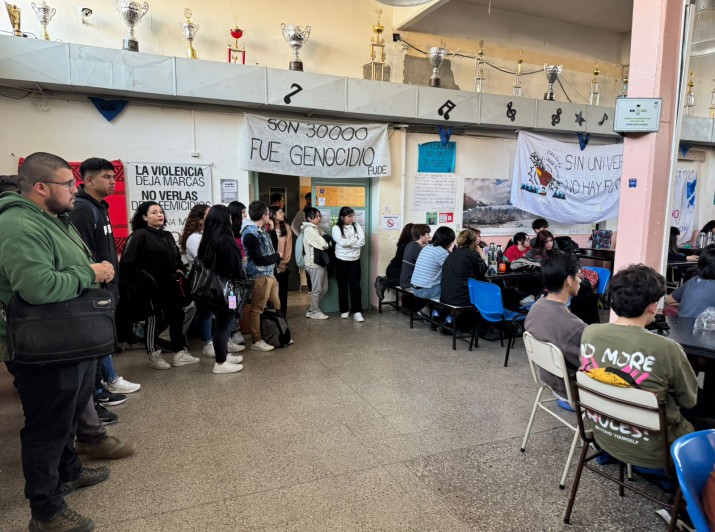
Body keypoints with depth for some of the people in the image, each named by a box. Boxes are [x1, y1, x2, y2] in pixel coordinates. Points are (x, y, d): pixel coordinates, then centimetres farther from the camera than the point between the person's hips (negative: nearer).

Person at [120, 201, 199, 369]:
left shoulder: (167, 236, 15)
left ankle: (180, 353, 19)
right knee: (153, 320, 3)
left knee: (177, 316, 9)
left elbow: (177, 258, 25)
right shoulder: (139, 235, -10)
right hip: (150, 287, -8)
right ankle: (153, 357, 17)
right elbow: (126, 262, -17)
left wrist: (179, 271, 8)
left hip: (169, 286, 8)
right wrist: (137, 281, -18)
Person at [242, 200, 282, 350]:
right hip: (259, 277, -10)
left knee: (276, 306, 17)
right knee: (257, 309, 2)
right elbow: (259, 259, -19)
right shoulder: (250, 233, -19)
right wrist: (277, 256, -8)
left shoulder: (261, 230, 11)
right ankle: (256, 341, 14)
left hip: (269, 274, 10)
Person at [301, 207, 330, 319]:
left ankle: (311, 310, 22)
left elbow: (325, 239, 13)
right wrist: (328, 244, 3)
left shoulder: (316, 228, 16)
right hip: (315, 263, -9)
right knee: (316, 289, 1)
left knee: (324, 289, 13)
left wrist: (326, 243, -8)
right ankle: (315, 312, 14)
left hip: (320, 262, 9)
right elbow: (323, 244, -16)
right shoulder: (309, 229, -14)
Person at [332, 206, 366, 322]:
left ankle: (357, 311, 1)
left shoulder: (357, 226, 5)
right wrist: (355, 239, -9)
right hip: (341, 261, -2)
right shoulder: (336, 228, -5)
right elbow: (342, 242, -20)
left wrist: (348, 242, -15)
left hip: (355, 260, 2)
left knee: (355, 286, -2)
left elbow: (362, 241, -7)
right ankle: (344, 310, 20)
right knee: (342, 286, 8)